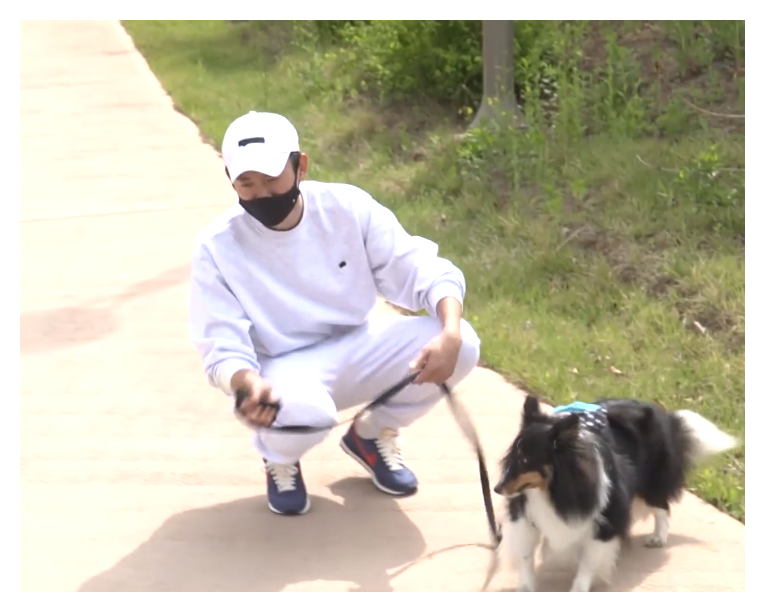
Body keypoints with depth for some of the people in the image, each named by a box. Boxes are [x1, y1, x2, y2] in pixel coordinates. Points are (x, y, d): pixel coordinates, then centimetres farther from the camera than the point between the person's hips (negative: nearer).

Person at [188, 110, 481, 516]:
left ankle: (372, 436, 7)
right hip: (286, 368, -4)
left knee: (462, 345, -22)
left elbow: (424, 271, -13)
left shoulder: (348, 207, -13)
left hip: (359, 346, 4)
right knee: (301, 411, -41)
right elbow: (223, 348, -18)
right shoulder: (216, 248, -17)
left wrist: (450, 334, -34)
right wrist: (249, 385, -43)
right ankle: (280, 459, 2)